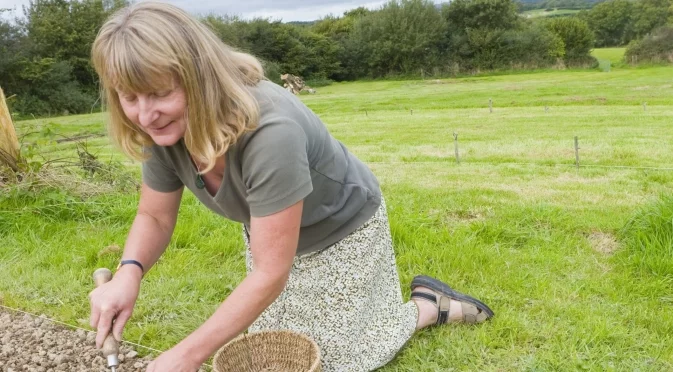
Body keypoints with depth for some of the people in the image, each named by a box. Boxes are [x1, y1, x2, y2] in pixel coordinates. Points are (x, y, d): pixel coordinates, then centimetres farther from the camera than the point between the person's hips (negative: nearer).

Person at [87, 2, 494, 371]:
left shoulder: (269, 132, -42)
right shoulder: (165, 129, -20)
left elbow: (270, 274, -36)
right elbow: (155, 217, -6)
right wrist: (128, 273, -27)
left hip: (342, 228, -6)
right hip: (269, 230, 7)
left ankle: (431, 304, 26)